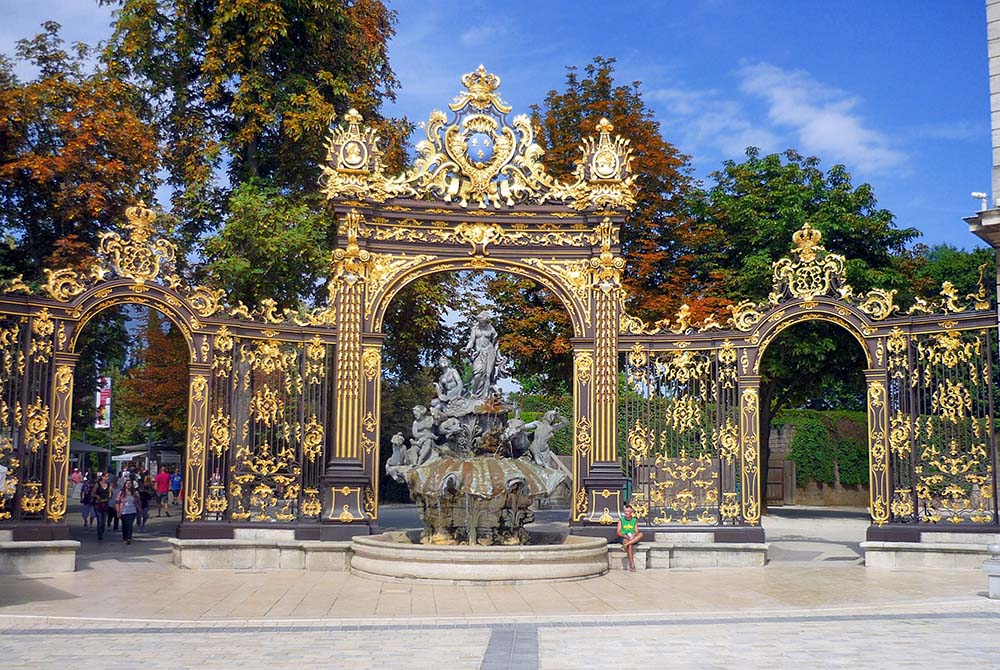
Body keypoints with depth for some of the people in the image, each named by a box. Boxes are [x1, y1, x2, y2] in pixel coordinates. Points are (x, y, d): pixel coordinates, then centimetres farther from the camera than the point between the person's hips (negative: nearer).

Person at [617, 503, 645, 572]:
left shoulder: (635, 521, 12)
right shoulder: (621, 520, 8)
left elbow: (637, 532, 3)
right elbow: (618, 533, 0)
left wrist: (634, 535, -21)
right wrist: (625, 536, -18)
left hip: (633, 539, 2)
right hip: (623, 538, -2)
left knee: (641, 534, -30)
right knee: (630, 545, -36)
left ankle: (626, 544, -40)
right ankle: (632, 565, -40)